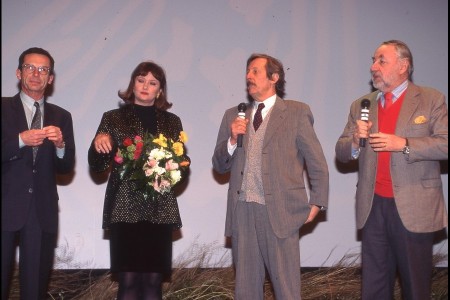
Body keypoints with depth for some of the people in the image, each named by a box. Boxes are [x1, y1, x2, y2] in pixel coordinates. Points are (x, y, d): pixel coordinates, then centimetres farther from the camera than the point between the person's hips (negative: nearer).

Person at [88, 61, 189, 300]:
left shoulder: (172, 122, 13)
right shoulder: (113, 118, 8)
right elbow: (97, 165, 6)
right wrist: (98, 144, -13)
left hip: (160, 209, 2)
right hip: (124, 208, -2)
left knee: (153, 280, 1)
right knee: (128, 281, -5)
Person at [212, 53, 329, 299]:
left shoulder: (296, 112, 3)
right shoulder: (233, 116, 14)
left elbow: (317, 163, 4)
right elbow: (219, 166, 13)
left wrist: (317, 203, -1)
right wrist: (232, 139, -5)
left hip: (280, 213, -4)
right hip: (242, 212, 4)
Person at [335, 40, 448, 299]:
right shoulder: (361, 105, 13)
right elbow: (342, 153, 12)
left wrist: (404, 144, -18)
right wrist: (355, 141, -10)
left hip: (414, 209, -3)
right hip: (372, 208, 4)